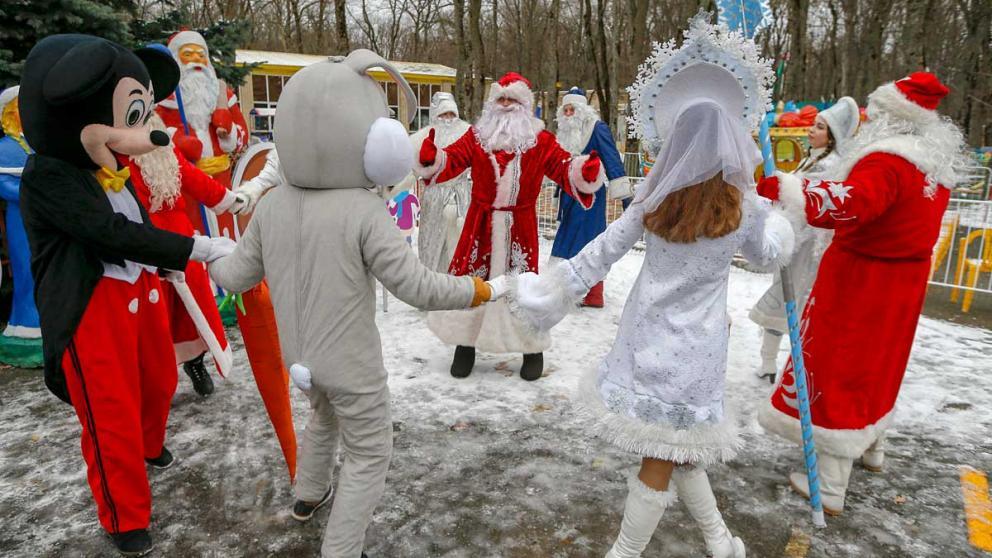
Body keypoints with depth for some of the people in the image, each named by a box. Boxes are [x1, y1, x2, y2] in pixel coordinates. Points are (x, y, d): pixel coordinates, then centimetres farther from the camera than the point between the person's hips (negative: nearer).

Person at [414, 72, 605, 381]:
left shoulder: (540, 140, 2)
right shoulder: (477, 135, 6)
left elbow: (563, 166, -9)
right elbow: (453, 159, -6)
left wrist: (586, 172, -30)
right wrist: (431, 159, -27)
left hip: (520, 225, -1)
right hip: (481, 223, 2)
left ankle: (533, 348, 25)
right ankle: (465, 342, 27)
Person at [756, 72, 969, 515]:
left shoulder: (888, 161, -25)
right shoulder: (934, 160, 6)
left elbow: (851, 204, -44)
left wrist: (782, 188, -47)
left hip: (862, 280, -9)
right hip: (902, 275, 9)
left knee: (838, 369, -2)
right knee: (876, 361, 25)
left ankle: (830, 488, 5)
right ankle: (871, 448, 46)